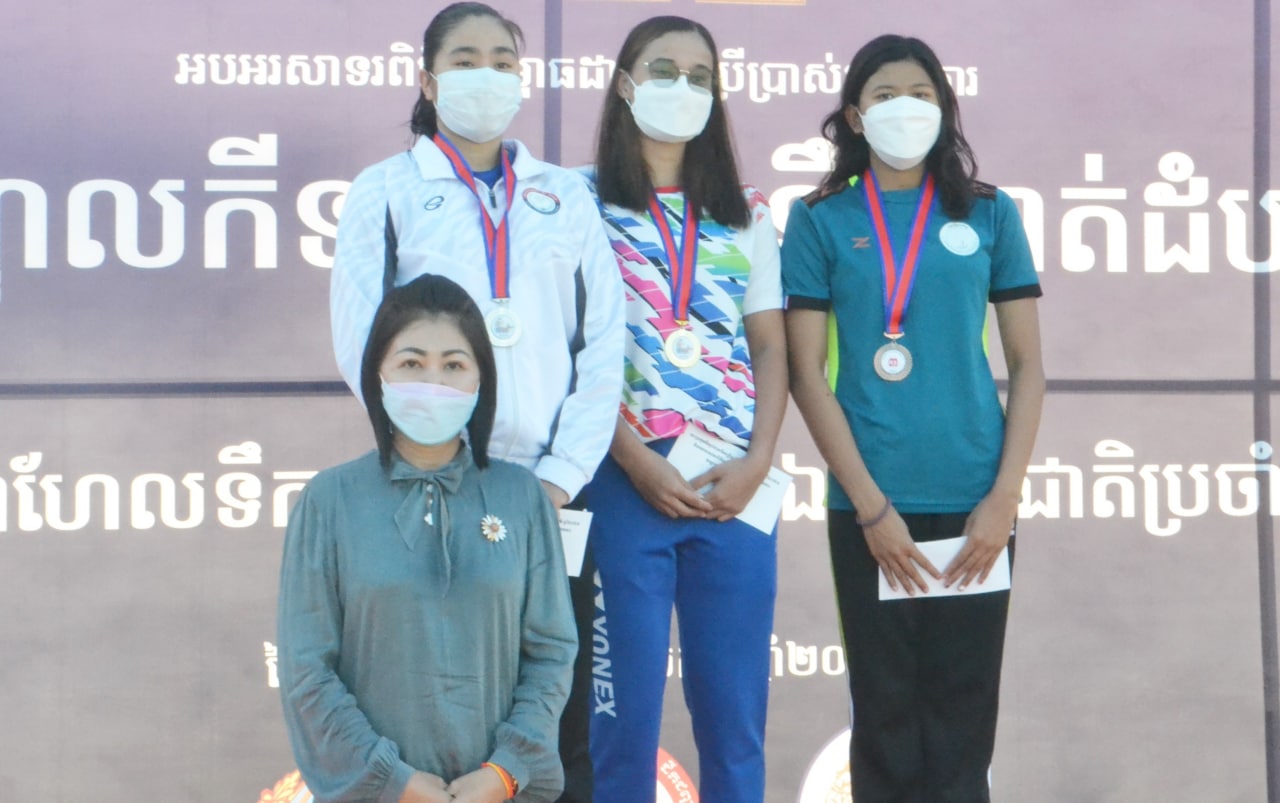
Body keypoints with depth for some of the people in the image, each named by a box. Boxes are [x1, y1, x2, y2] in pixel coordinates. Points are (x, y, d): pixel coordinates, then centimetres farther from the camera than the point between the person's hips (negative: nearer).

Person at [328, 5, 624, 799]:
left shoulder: (566, 196, 15)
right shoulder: (388, 190, 7)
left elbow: (604, 344, 7)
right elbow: (362, 344, -1)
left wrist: (563, 474, -5)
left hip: (551, 493, 2)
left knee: (562, 716, 2)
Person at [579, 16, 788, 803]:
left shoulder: (745, 215, 15)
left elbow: (771, 352, 11)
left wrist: (756, 463, -5)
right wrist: (639, 464, -13)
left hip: (733, 486, 3)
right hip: (624, 481, -3)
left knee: (734, 712, 5)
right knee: (623, 710, -1)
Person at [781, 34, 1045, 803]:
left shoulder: (990, 214, 7)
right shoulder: (820, 221, 3)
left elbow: (1029, 365, 7)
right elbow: (807, 373, -2)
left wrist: (1005, 496, -4)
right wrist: (871, 506, -9)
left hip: (974, 501, 1)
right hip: (869, 506, -1)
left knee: (964, 711, 5)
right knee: (886, 709, 4)